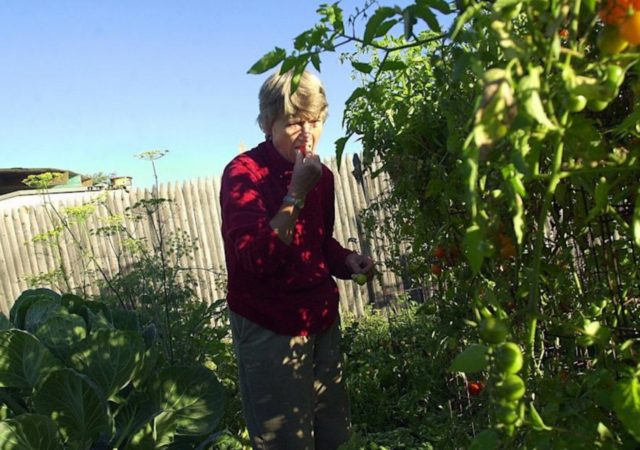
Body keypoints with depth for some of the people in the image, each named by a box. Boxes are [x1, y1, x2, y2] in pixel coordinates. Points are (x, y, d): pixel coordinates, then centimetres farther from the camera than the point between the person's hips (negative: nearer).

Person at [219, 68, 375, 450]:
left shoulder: (321, 175, 6)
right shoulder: (244, 172, -14)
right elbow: (257, 259, -26)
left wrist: (347, 260, -1)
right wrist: (297, 192, -28)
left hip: (323, 318, 6)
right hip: (270, 328, -6)